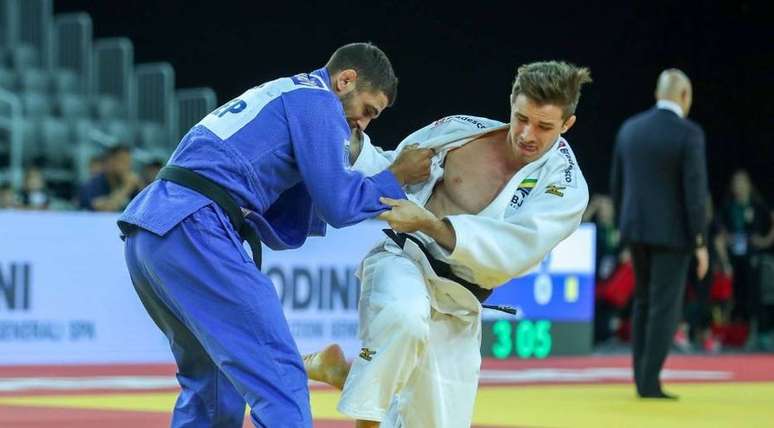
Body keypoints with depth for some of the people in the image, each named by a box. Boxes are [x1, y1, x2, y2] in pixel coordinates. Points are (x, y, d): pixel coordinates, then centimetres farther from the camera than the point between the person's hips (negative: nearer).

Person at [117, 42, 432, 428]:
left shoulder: (275, 97, 31)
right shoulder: (318, 100, 4)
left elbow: (282, 230, 28)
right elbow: (337, 206, 0)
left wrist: (335, 167, 22)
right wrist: (396, 177, 13)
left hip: (145, 230, 10)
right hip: (193, 233, -10)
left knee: (211, 378, 20)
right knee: (279, 376, -11)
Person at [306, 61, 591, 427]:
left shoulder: (565, 187, -10)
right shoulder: (462, 132, -5)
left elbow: (513, 248, -26)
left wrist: (429, 223, -35)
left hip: (455, 311, 3)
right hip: (406, 262, -3)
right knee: (407, 319, -39)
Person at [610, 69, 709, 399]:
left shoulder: (630, 128, 6)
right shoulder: (689, 134, -12)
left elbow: (617, 185, 11)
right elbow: (695, 190, -15)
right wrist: (700, 242, -11)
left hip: (636, 228, 6)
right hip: (672, 232, -6)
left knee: (644, 302, 18)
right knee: (665, 308, -2)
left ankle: (641, 376, 15)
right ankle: (650, 382, -7)